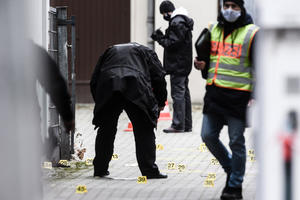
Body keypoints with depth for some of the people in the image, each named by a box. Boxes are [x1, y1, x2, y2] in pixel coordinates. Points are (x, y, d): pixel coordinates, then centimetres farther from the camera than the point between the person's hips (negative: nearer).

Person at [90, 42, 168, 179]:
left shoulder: (109, 51, 35)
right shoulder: (146, 52, 28)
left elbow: (94, 80, 27)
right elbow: (159, 77, 15)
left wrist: (99, 101, 31)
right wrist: (160, 103, 23)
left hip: (108, 90, 3)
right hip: (136, 89, -2)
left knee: (106, 132, 16)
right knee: (144, 131, 3)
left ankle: (100, 169, 21)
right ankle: (149, 170, -2)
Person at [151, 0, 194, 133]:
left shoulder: (177, 22, -16)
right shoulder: (182, 20, 16)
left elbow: (173, 43, -19)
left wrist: (160, 39, -7)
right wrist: (162, 37, 10)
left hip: (177, 65, -10)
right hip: (184, 65, 10)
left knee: (178, 94, -9)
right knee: (184, 93, 13)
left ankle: (178, 125, -9)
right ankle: (187, 124, 17)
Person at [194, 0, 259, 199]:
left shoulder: (250, 33, -4)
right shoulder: (213, 30, 13)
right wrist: (201, 64, 3)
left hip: (237, 96, -6)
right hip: (214, 93, 6)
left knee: (236, 141, 0)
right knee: (208, 136, 5)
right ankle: (231, 169, 28)